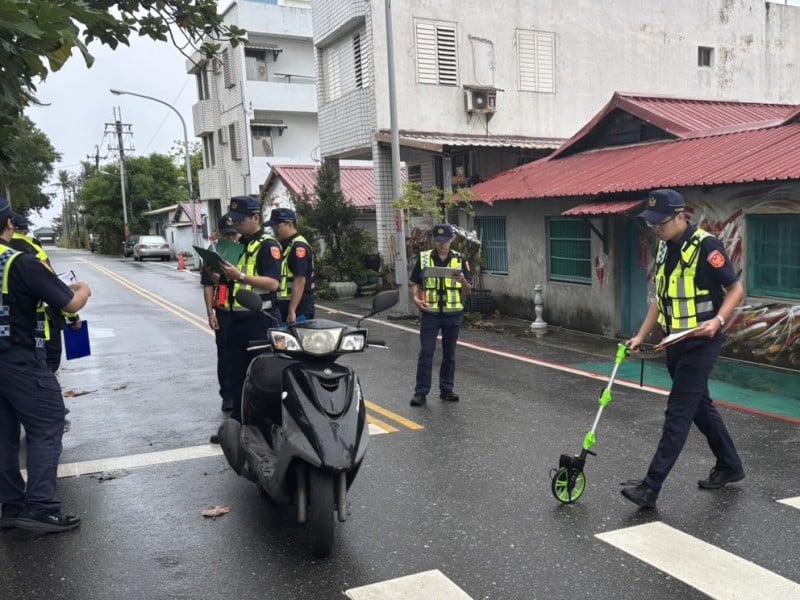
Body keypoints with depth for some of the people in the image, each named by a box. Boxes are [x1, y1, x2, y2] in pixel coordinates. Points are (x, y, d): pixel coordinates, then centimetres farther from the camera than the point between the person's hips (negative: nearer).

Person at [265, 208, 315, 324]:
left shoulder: (298, 247, -14)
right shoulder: (285, 246, 17)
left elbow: (300, 281, -22)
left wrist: (292, 311, -26)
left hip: (299, 310, -10)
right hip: (284, 306, 10)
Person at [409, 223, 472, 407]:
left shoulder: (459, 260, 4)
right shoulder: (423, 258, 2)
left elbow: (468, 290, 4)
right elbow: (415, 283, 7)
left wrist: (462, 280, -18)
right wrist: (416, 298, -12)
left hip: (453, 314, 2)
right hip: (430, 313, -1)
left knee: (449, 353, 10)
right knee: (426, 352, -3)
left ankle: (446, 389, 22)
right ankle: (421, 392, 3)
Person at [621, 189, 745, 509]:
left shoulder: (706, 246, -16)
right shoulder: (665, 248, 8)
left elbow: (736, 288, -13)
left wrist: (718, 320, -28)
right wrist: (641, 336, 11)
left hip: (701, 343, -8)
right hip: (675, 342, 8)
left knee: (678, 413, -7)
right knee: (700, 406, 18)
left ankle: (651, 487, -6)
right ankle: (730, 466, 37)